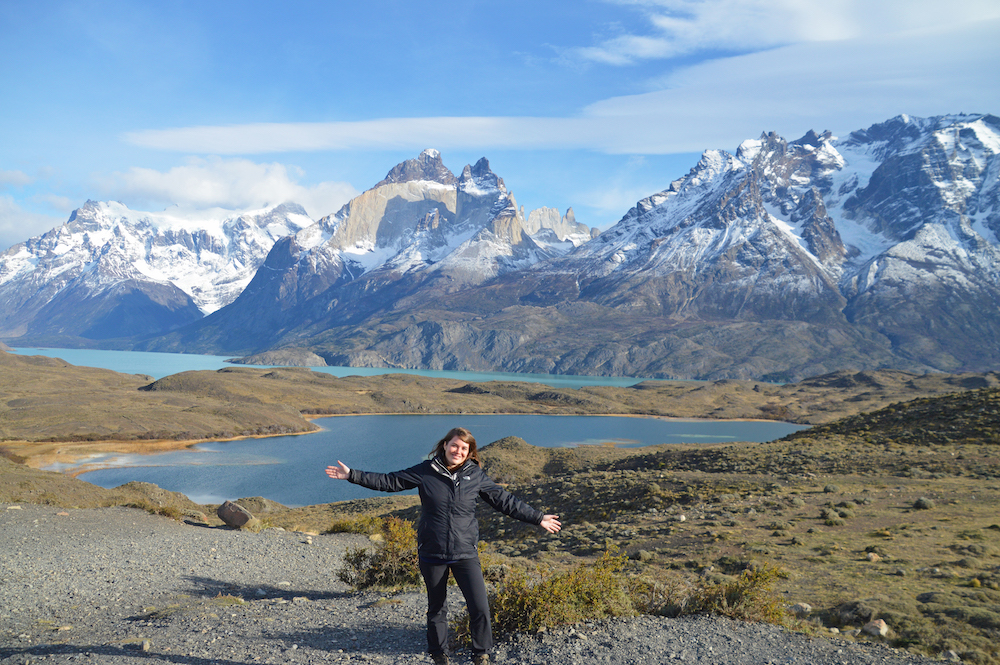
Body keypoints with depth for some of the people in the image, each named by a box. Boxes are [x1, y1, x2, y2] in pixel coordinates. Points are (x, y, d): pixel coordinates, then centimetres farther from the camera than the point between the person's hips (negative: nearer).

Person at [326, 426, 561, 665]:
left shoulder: (476, 475, -1)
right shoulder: (425, 471, -3)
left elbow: (505, 500, 6)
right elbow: (389, 481, 2)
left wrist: (538, 518, 6)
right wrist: (352, 475, -2)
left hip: (466, 554, 0)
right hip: (432, 554, 0)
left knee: (480, 608, -6)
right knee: (436, 608, 15)